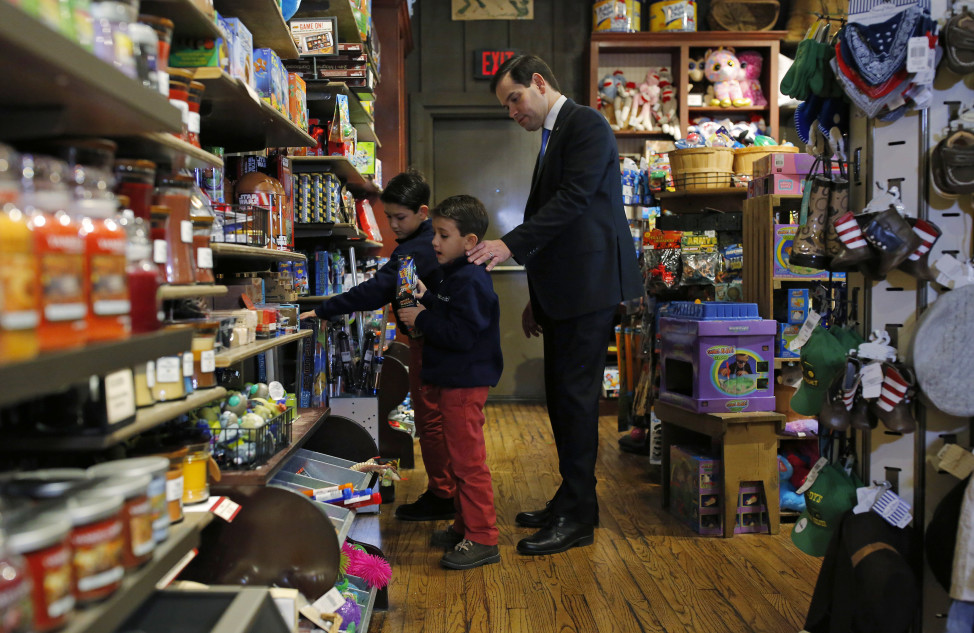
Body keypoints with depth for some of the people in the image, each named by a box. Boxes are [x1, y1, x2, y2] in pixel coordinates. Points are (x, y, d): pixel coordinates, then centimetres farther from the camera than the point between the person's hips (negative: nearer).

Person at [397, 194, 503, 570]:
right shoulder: (456, 277, 14)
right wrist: (425, 305, 8)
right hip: (452, 382, 11)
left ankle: (482, 539, 5)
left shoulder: (471, 282, -19)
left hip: (464, 385, -11)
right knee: (458, 458, 18)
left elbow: (461, 334, -27)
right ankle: (466, 526, 31)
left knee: (468, 461, -4)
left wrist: (422, 320, -18)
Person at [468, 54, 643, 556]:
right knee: (562, 395, 12)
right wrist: (537, 299, 23)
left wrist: (511, 245, -23)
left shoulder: (585, 124, -6)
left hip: (589, 285, -10)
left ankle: (577, 515, 3)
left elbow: (572, 200, -19)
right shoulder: (553, 137, 22)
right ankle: (571, 503, 23)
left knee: (575, 393, -6)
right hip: (564, 289, 10)